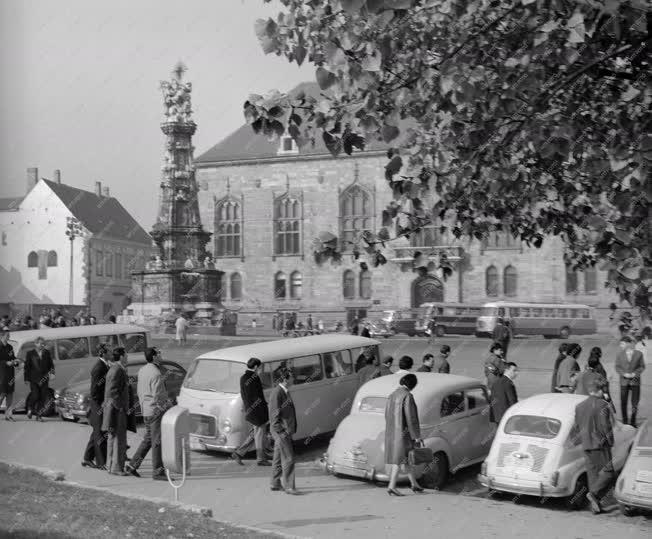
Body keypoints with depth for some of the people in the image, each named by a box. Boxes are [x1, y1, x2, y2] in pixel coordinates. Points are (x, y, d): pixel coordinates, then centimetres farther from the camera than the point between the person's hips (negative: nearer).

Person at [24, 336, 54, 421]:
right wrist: (26, 379, -2)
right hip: (34, 379, -2)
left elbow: (51, 364, 13)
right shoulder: (30, 353, 3)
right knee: (35, 396, -12)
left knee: (43, 398, -1)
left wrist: (52, 373, -5)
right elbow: (27, 367, 3)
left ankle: (39, 415, 10)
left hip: (44, 379, 3)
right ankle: (30, 408, 19)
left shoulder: (47, 353, 10)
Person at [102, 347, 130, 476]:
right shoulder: (117, 370, -17)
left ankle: (110, 465, 24)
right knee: (119, 438, -6)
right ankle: (116, 467, -3)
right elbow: (112, 392, -22)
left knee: (113, 437, 16)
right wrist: (120, 407, -19)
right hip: (116, 409, -11)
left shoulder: (114, 369, 15)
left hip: (114, 408, 11)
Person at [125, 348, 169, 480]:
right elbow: (157, 396, -21)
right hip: (156, 411, -9)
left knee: (148, 439, 19)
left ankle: (132, 465, 21)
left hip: (145, 411, 9)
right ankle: (158, 472, 4)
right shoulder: (155, 374, -20)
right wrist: (167, 408, -11)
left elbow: (139, 391, 15)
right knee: (157, 442, -2)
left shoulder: (142, 370, 8)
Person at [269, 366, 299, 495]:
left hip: (286, 430, 10)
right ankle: (289, 486, -1)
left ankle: (276, 484, 24)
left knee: (278, 458, 16)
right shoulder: (277, 393, -18)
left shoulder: (284, 392, 12)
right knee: (288, 459, -6)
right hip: (281, 431, -10)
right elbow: (274, 416, -19)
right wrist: (281, 432, -20)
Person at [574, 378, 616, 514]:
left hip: (586, 446, 7)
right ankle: (593, 493, -16)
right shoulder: (602, 405, -12)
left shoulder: (579, 406, 9)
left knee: (593, 474, 11)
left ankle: (595, 505, 11)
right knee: (608, 472, 1)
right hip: (600, 444, -7)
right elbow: (606, 426, -14)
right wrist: (611, 442, -2)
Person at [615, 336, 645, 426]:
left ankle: (633, 422, 19)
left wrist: (634, 373, -12)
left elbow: (642, 366, 2)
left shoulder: (638, 354, -3)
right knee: (623, 402, 2)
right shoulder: (620, 354, 1)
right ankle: (625, 421, 16)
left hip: (635, 381, -1)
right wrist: (624, 374, -13)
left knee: (635, 403, 3)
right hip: (624, 381, 1)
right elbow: (617, 367, 3)